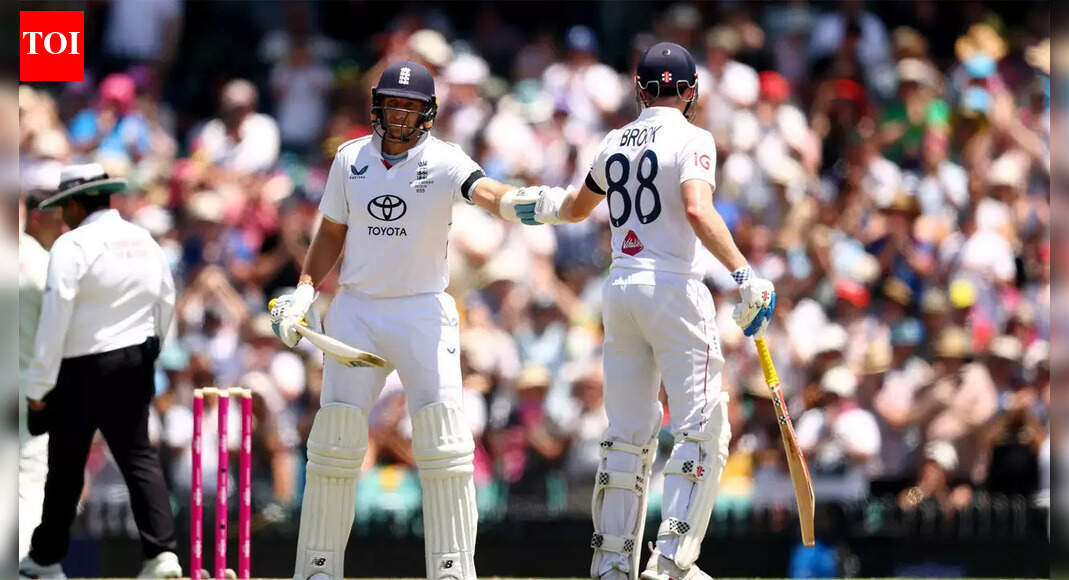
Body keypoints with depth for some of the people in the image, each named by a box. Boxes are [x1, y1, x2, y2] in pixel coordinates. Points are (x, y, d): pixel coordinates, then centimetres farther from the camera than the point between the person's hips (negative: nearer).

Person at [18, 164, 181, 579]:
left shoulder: (74, 245, -15)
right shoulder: (144, 241, 7)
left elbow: (55, 316, -18)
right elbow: (166, 302, 14)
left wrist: (38, 385, -15)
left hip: (83, 369, -6)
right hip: (135, 365, 6)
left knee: (66, 465, 7)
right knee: (138, 456, 5)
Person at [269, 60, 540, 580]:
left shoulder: (442, 162, -8)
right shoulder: (350, 159, 3)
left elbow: (484, 191, -29)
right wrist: (304, 291, 1)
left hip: (422, 312, -2)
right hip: (356, 311, 2)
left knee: (442, 432, -12)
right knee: (337, 429, -2)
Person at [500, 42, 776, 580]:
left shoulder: (615, 143, 13)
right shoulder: (691, 139, -5)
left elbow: (577, 206, 30)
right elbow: (697, 211, -23)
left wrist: (540, 205, 51)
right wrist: (744, 274, -27)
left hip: (620, 289, 6)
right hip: (673, 288, -6)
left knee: (627, 434, 11)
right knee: (702, 429, -4)